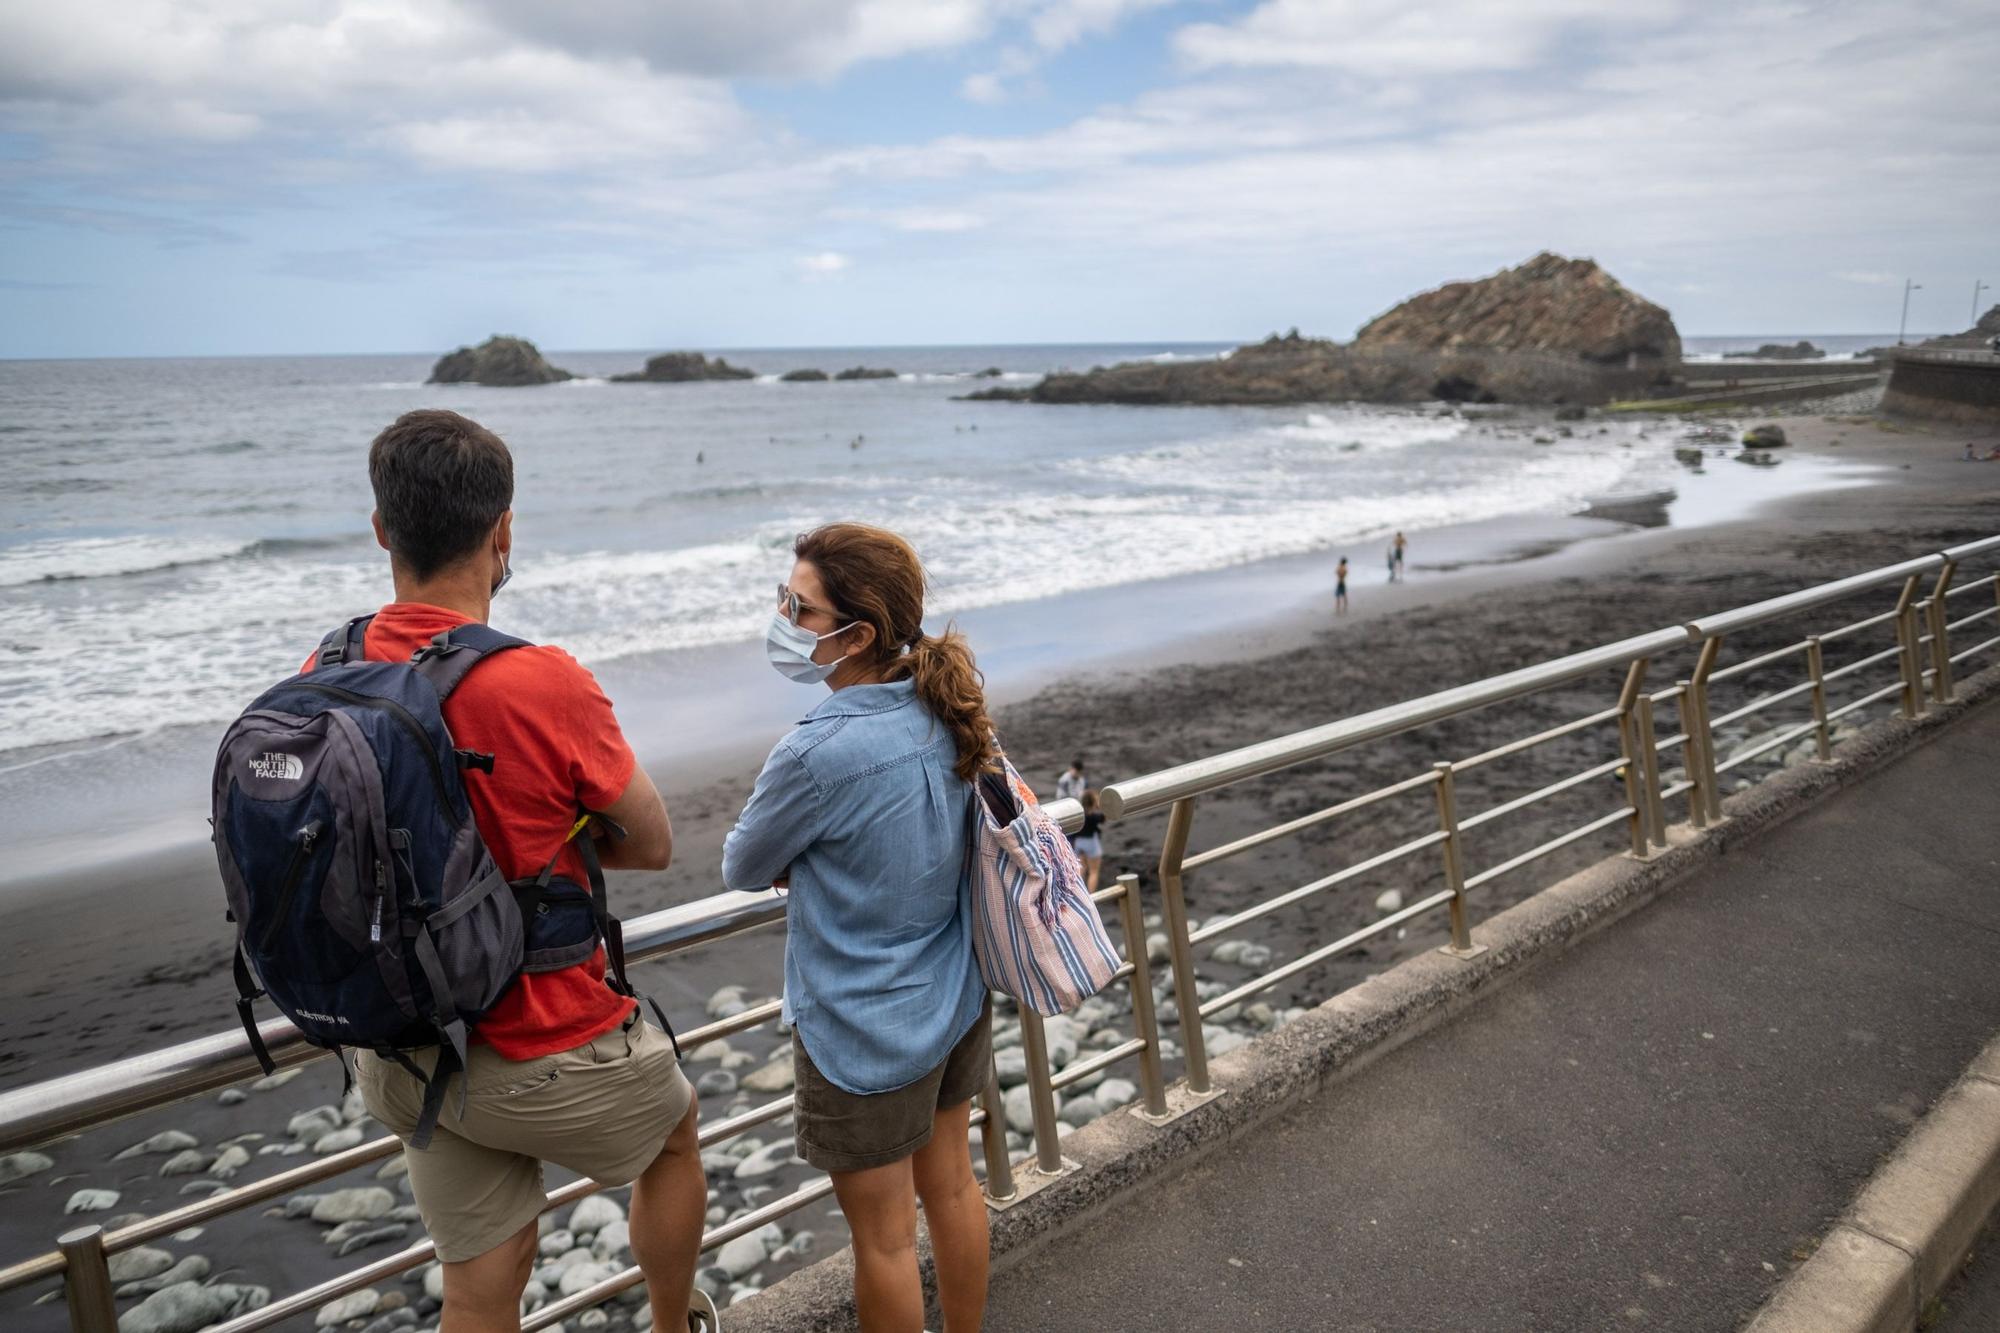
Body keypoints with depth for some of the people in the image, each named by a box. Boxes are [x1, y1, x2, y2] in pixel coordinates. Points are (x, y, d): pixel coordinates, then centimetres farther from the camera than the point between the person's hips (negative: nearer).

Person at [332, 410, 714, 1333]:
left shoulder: (322, 677, -8)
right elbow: (652, 846, -13)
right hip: (547, 1054, -5)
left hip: (406, 1055, 5)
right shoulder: (546, 685, -27)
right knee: (674, 1134, 27)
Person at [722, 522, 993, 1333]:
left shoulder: (817, 755, -30)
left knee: (883, 1237, 14)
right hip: (957, 1000, 7)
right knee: (951, 1186, 25)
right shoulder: (947, 710, -8)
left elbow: (742, 871, -11)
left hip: (864, 1031, -7)